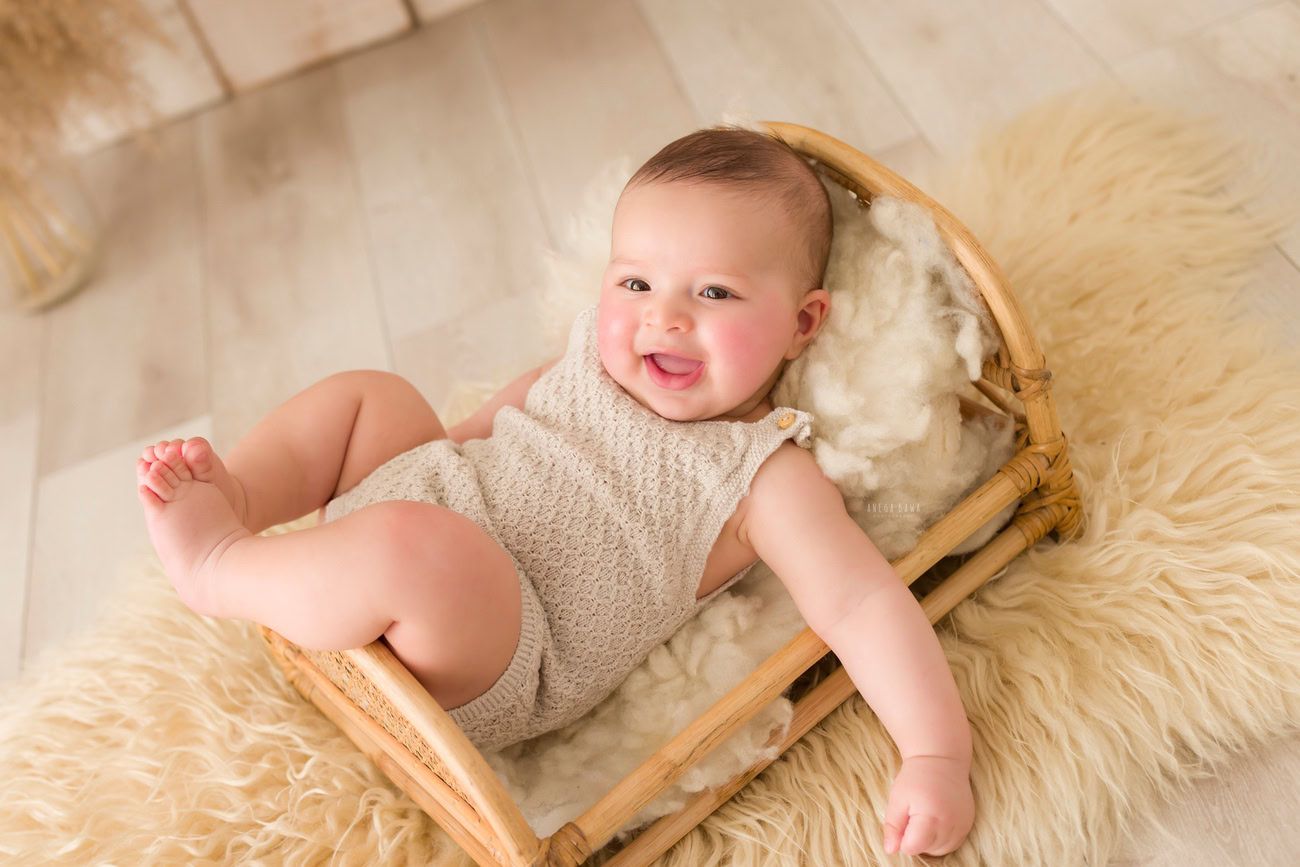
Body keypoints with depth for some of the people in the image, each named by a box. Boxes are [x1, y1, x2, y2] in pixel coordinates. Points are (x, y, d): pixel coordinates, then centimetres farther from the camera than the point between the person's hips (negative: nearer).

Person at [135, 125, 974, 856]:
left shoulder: (766, 478, -12)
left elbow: (864, 601, -18)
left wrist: (936, 756, -27)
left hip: (501, 667, -7)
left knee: (414, 544, -36)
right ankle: (234, 496, -2)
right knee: (369, 394, 12)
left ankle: (217, 570, -11)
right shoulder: (600, 353, 6)